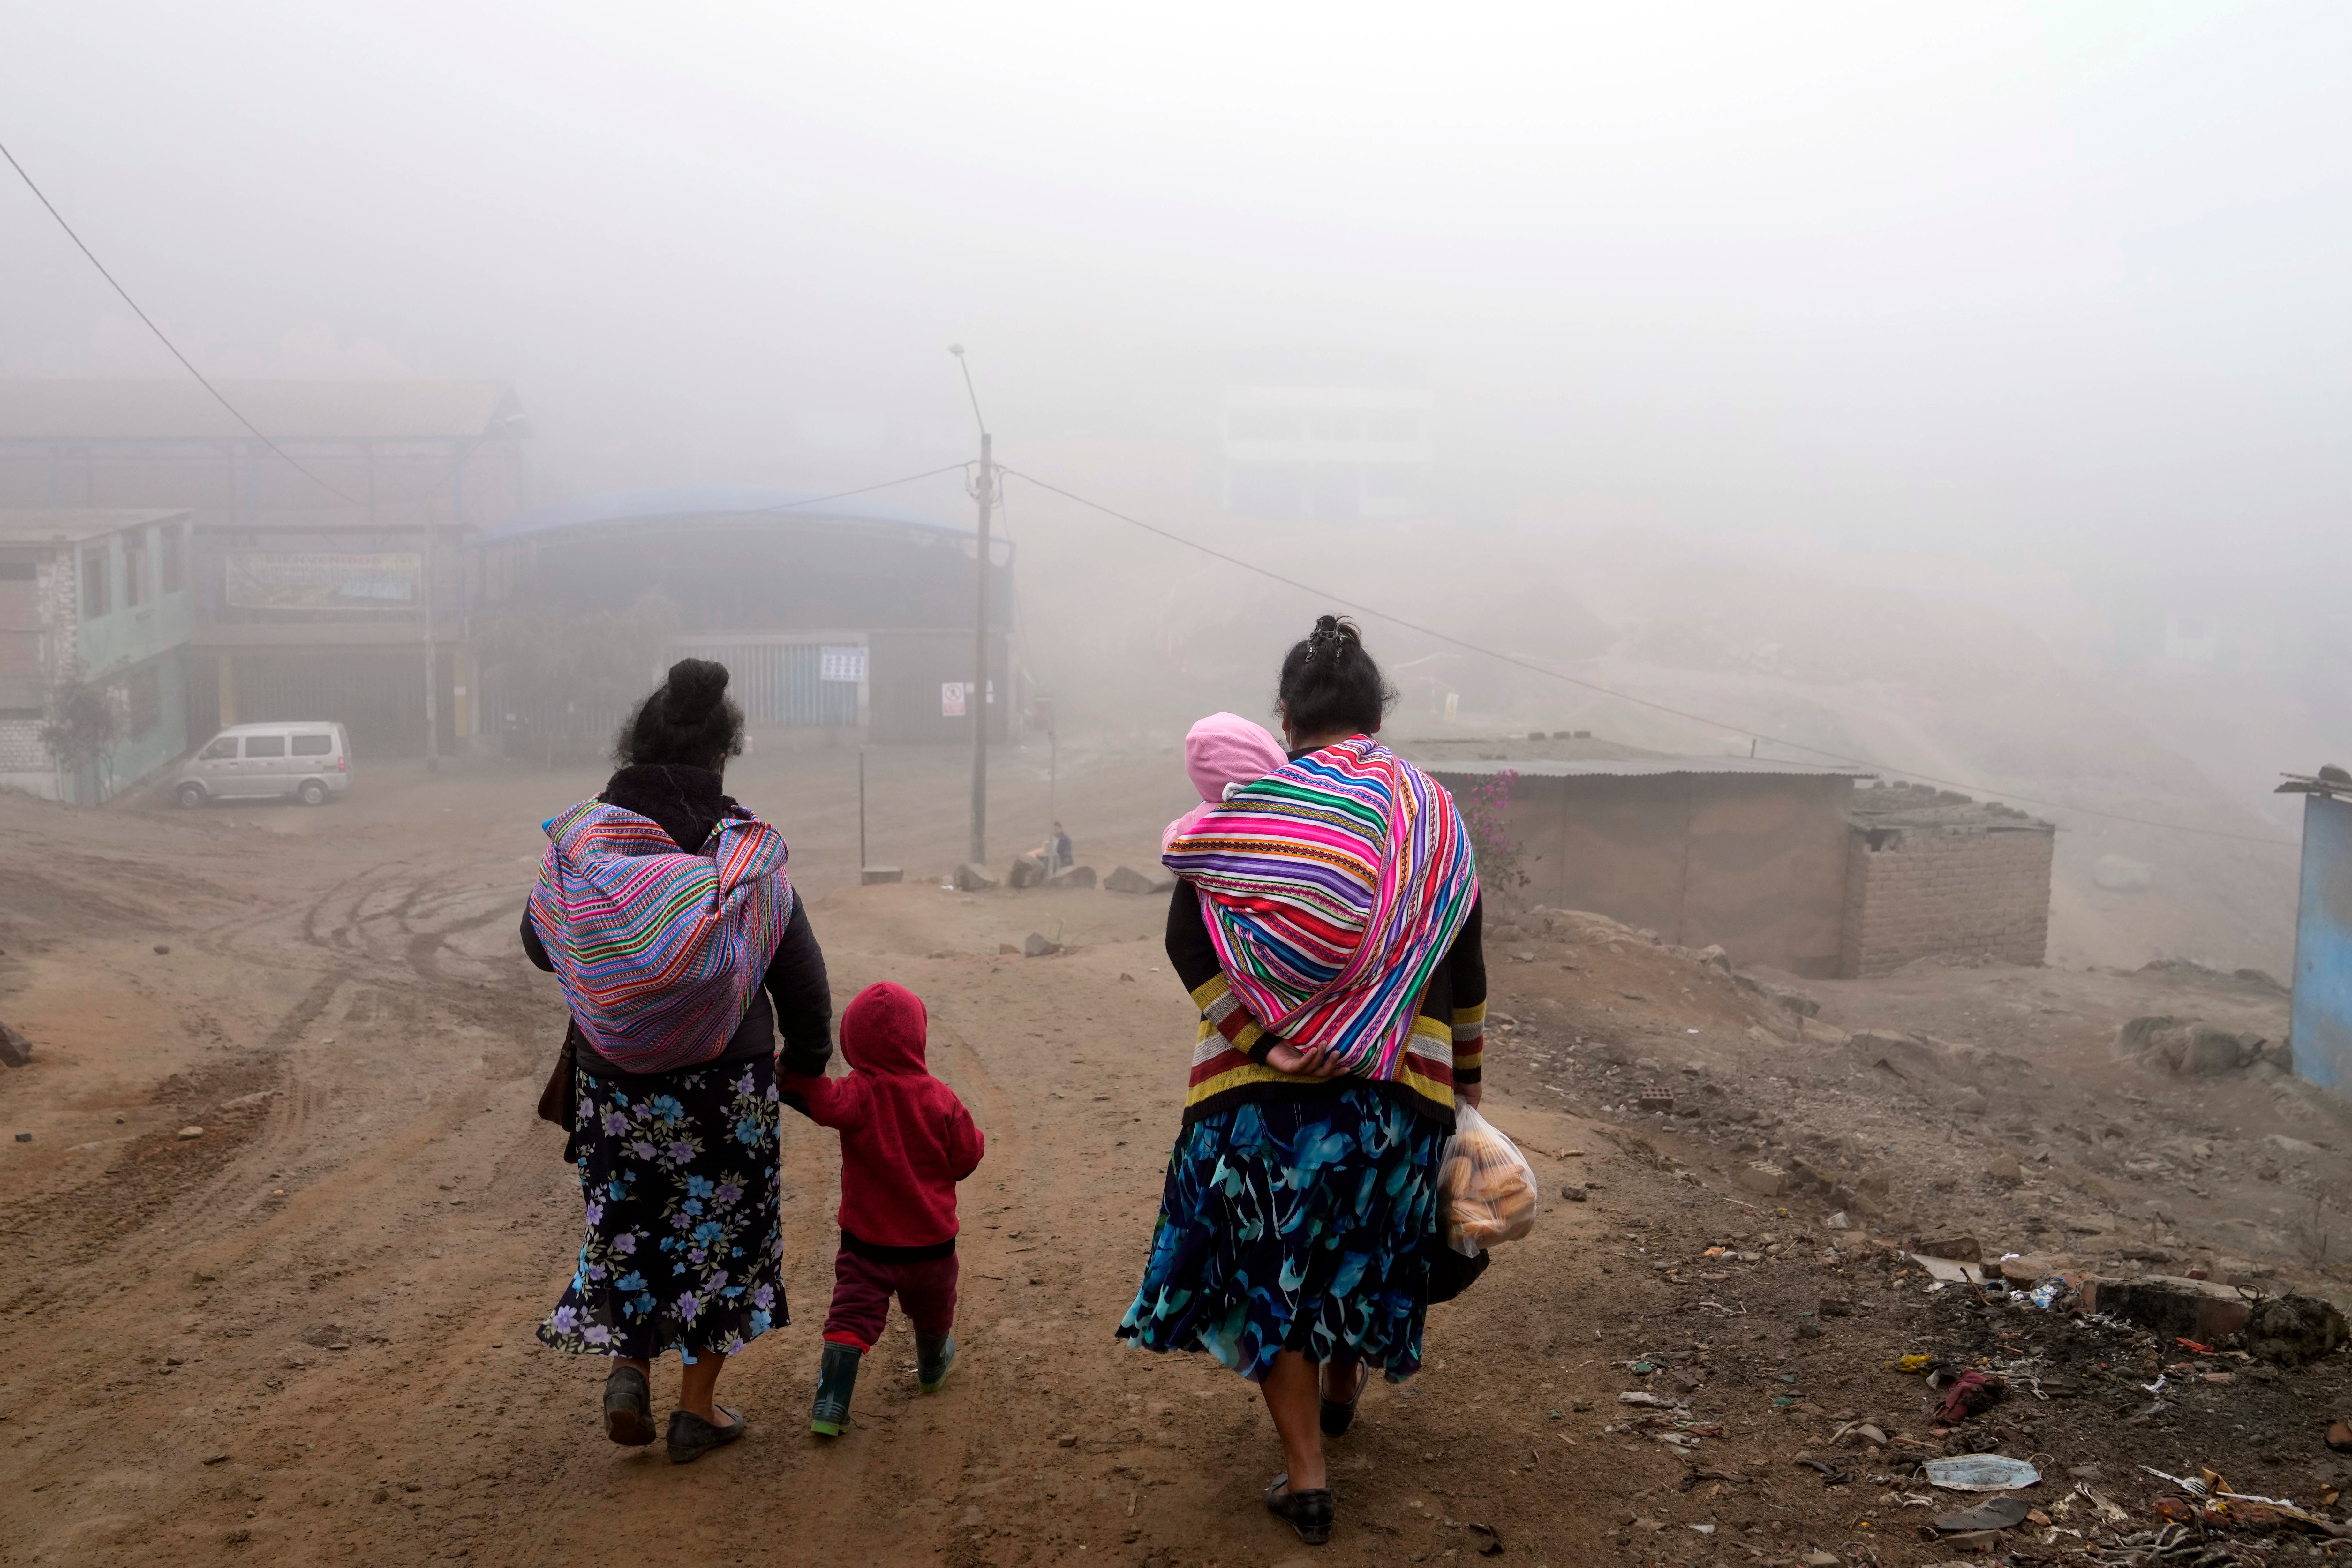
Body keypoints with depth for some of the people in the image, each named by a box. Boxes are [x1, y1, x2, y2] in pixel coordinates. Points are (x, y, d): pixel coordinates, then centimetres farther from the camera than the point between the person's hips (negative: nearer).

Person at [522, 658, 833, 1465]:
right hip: (727, 1086, -2)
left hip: (614, 1082, 2)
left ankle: (628, 1366, 9)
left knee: (630, 1223, 22)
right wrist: (806, 1065, 9)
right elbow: (803, 981, -8)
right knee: (717, 1228, 13)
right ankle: (696, 1409, 20)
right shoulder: (749, 855, -13)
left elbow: (538, 942, 9)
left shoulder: (581, 844, -7)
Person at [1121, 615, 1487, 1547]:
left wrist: (1267, 1042, -15)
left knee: (1271, 1264, 9)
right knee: (1365, 1246, 24)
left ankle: (1305, 1476, 8)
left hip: (1269, 1085, -3)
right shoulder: (1436, 816, 5)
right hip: (1401, 1085, 3)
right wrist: (1467, 1072, 21)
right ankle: (1343, 1387, 47)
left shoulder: (1256, 808, -4)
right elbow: (1464, 968, 9)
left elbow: (1190, 938, -15)